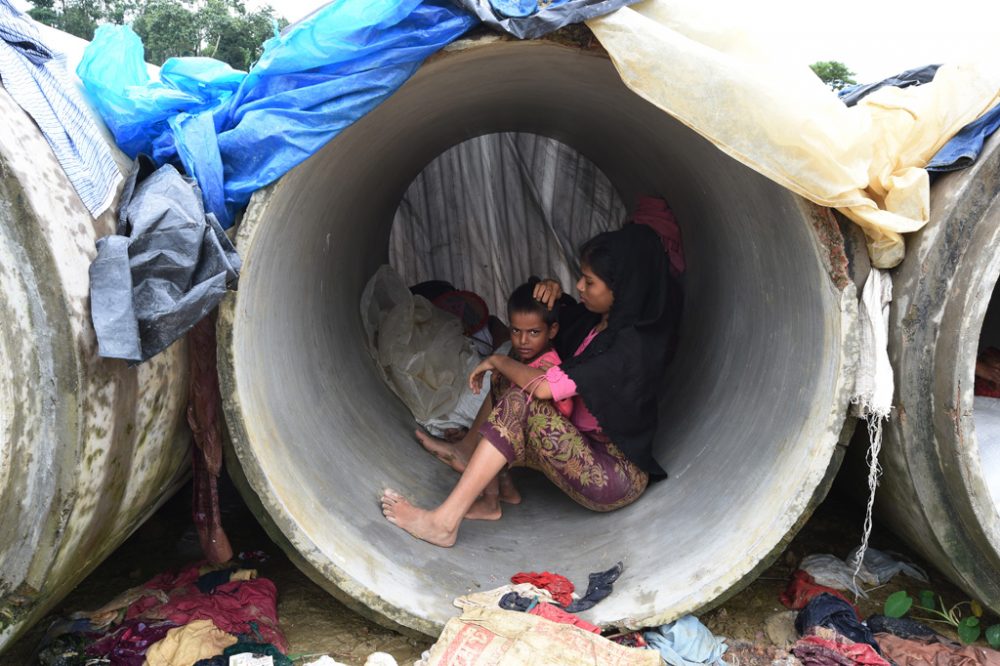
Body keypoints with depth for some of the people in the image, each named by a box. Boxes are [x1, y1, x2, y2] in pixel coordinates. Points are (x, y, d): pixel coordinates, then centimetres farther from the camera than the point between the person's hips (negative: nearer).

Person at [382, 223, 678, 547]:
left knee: (522, 402, -27)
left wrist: (497, 361, -12)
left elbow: (544, 386, -30)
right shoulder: (595, 319, 3)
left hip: (617, 479, -9)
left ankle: (445, 520, -25)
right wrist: (551, 290, 0)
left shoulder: (632, 346, -24)